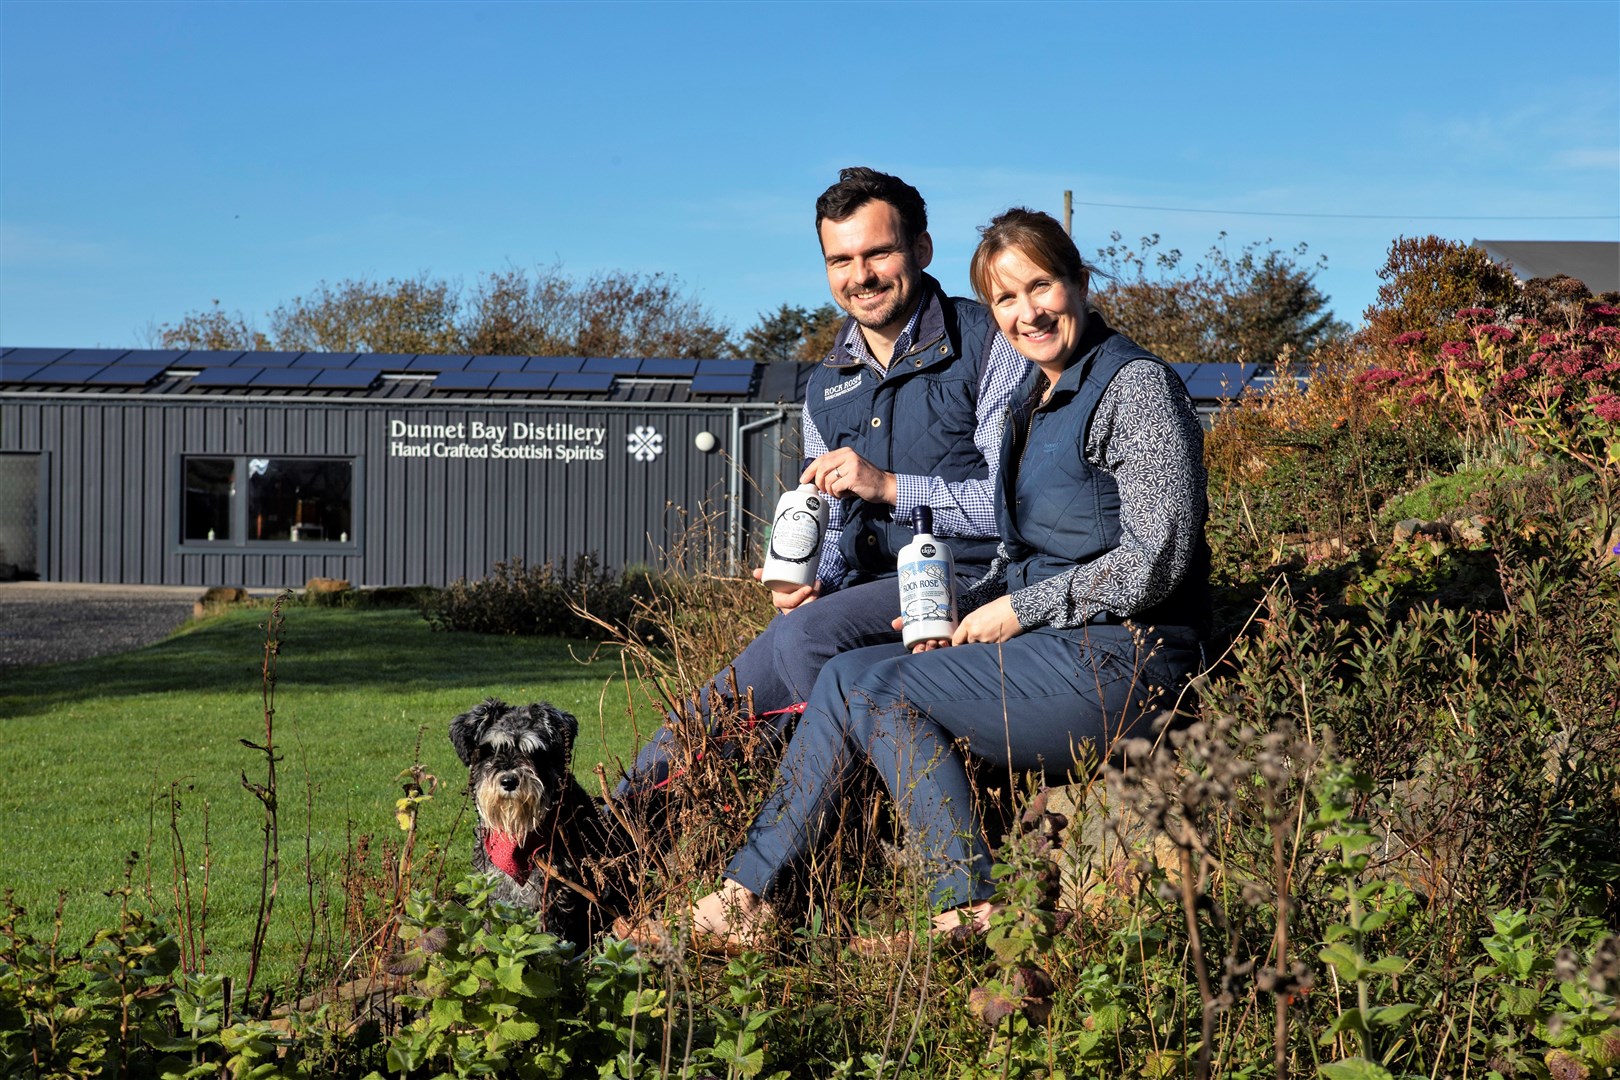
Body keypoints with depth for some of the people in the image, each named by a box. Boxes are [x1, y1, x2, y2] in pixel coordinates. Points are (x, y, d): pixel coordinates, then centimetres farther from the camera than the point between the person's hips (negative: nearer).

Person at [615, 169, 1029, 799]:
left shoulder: (993, 346, -5)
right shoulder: (827, 386, 16)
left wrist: (890, 486, -18)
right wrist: (808, 580, -2)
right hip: (871, 592, 6)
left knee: (809, 634, -30)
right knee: (714, 716, -11)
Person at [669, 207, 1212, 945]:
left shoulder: (1137, 386, -9)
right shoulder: (1036, 399, 18)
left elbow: (1153, 563, -16)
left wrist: (1016, 611, -12)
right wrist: (961, 612, 1)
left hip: (1119, 662, -9)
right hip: (1057, 651, 9)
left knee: (860, 683, -16)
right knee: (857, 678, -9)